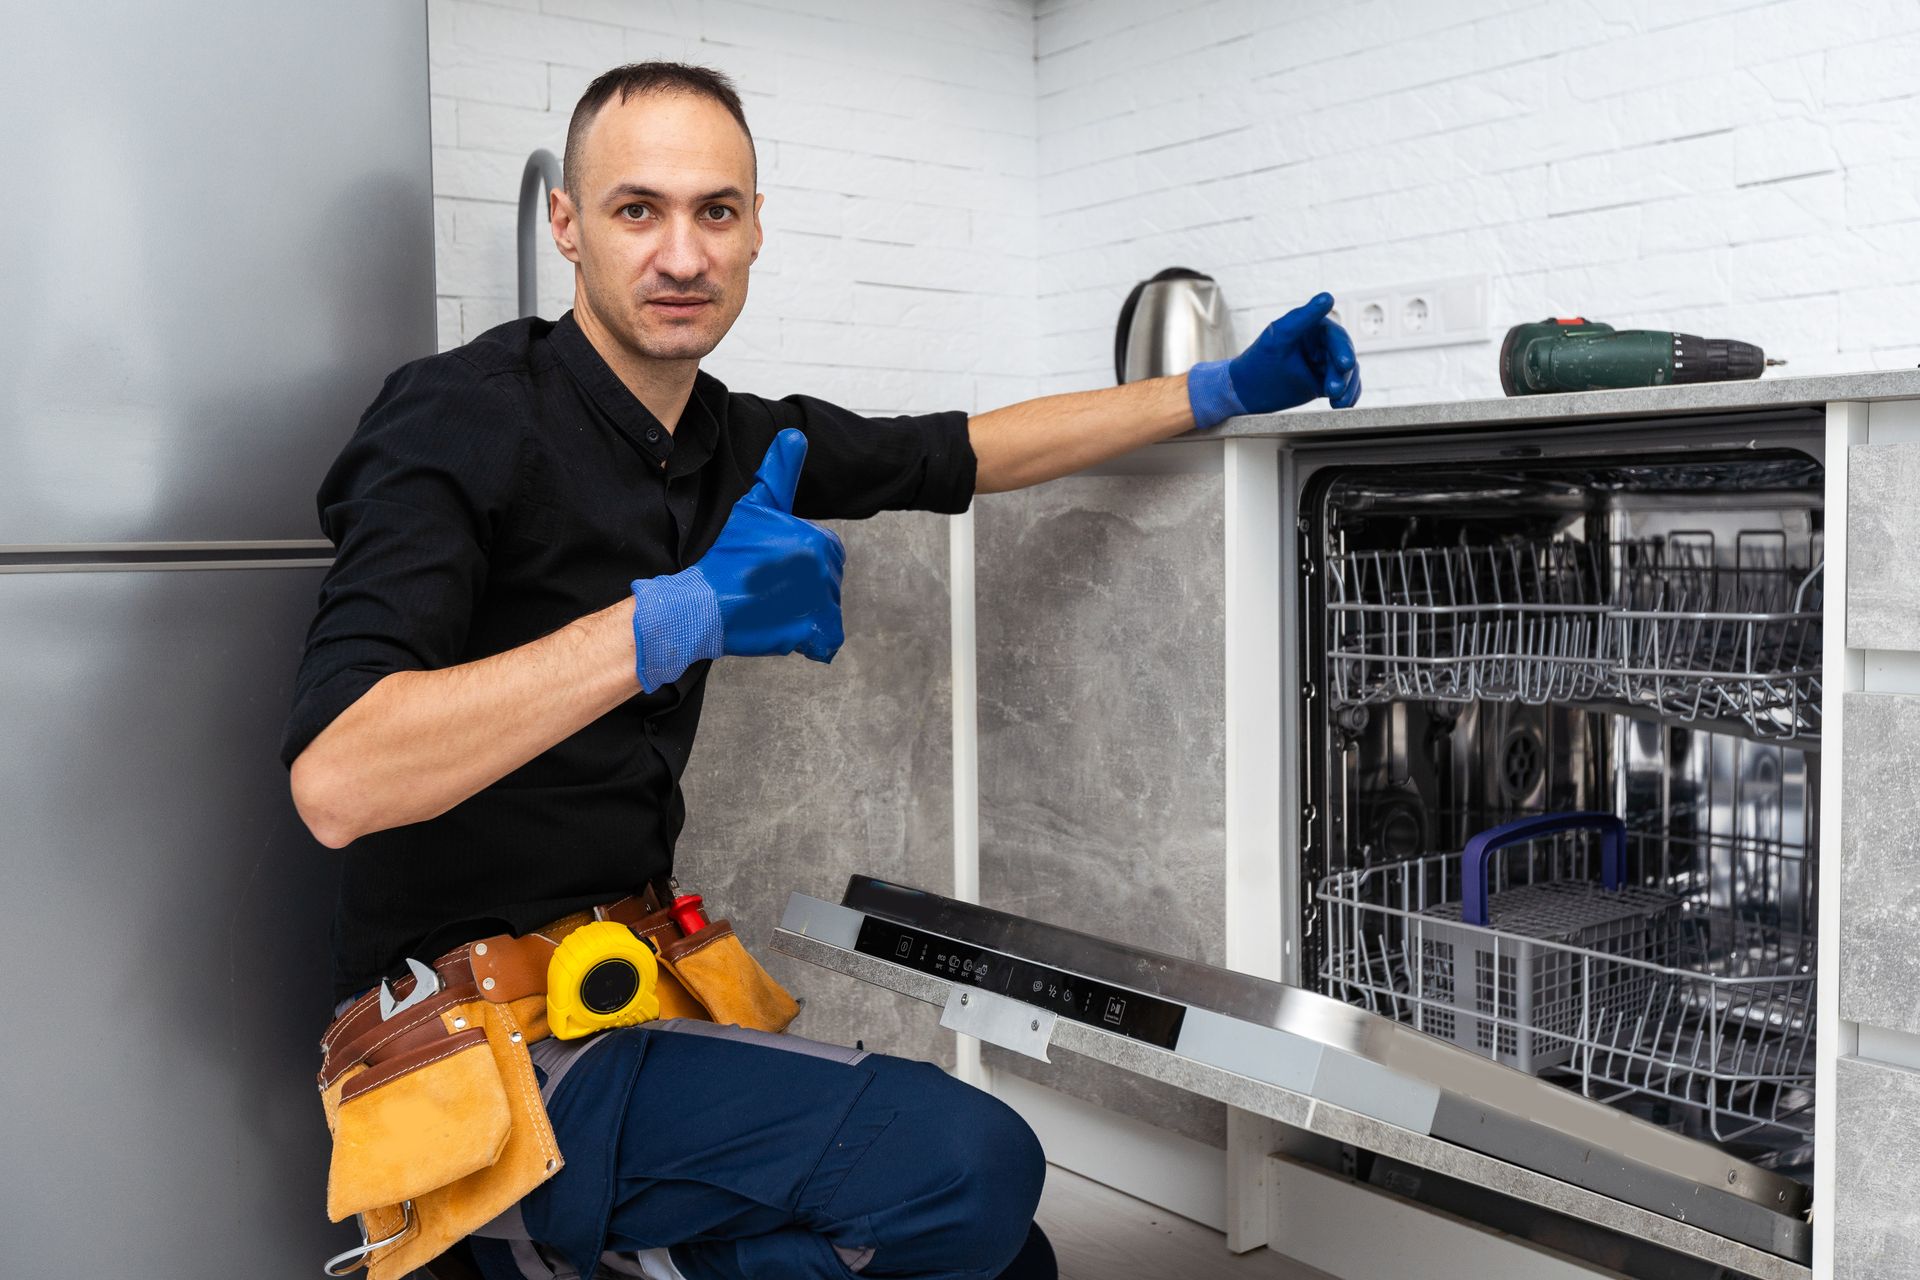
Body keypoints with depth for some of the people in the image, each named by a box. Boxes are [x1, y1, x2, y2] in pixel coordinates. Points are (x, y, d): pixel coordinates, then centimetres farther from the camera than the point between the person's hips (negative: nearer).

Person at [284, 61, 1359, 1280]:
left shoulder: (736, 441, 7)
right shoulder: (464, 419, -15)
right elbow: (336, 781, -27)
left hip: (628, 992, 7)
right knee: (972, 1167, -19)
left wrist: (1229, 388, 17)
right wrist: (677, 617, -33)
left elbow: (973, 451, 19)